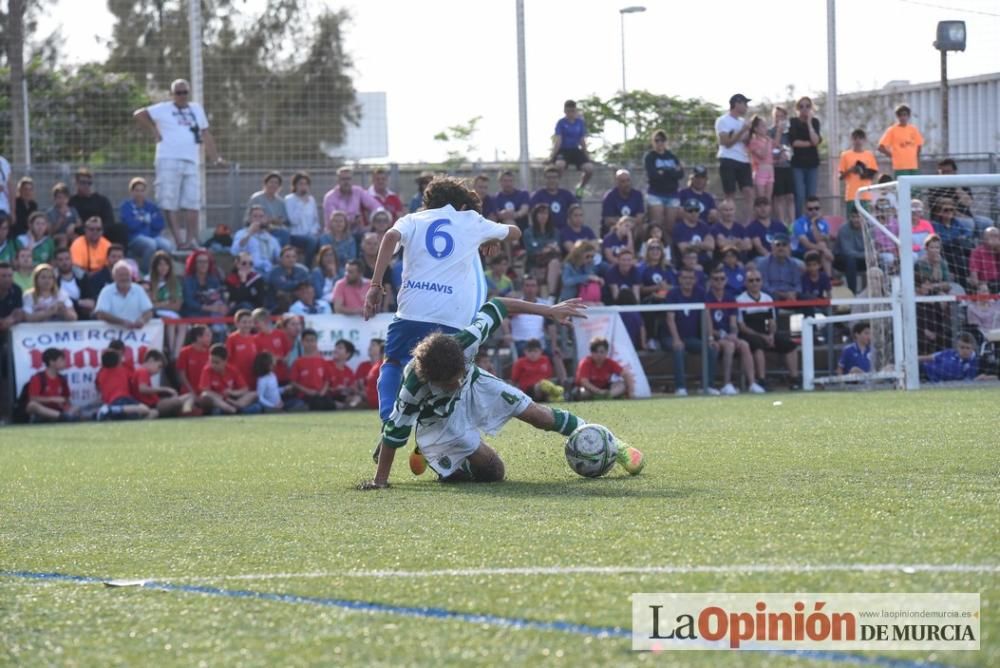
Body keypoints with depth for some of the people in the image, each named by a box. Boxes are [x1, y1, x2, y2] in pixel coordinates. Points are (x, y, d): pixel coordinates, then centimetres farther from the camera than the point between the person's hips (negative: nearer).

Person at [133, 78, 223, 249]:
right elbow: (139, 115, -2)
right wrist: (154, 131, -3)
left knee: (192, 204, -2)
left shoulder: (197, 110, 19)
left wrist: (216, 158, 16)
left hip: (191, 162, 4)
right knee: (171, 204, -7)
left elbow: (206, 136, 21)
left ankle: (191, 240, 1)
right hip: (169, 160, -4)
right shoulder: (163, 109, 4)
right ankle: (179, 240, -6)